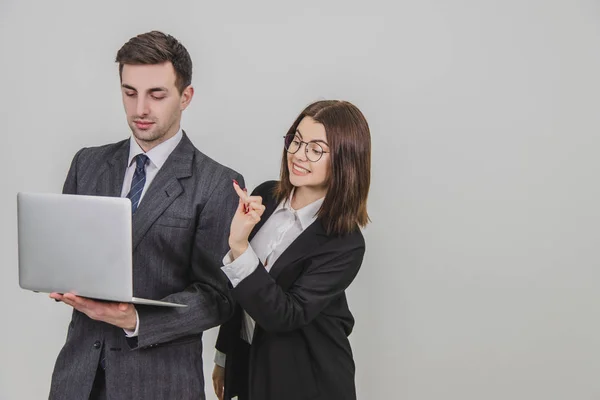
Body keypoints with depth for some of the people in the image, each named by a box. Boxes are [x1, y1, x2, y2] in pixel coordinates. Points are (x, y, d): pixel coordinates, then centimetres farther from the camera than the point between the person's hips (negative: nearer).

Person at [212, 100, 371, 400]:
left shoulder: (345, 245, -21)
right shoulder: (264, 197, -5)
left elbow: (283, 316, -26)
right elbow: (238, 293, 4)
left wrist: (239, 246, -35)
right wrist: (223, 355, 13)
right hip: (247, 365, 5)